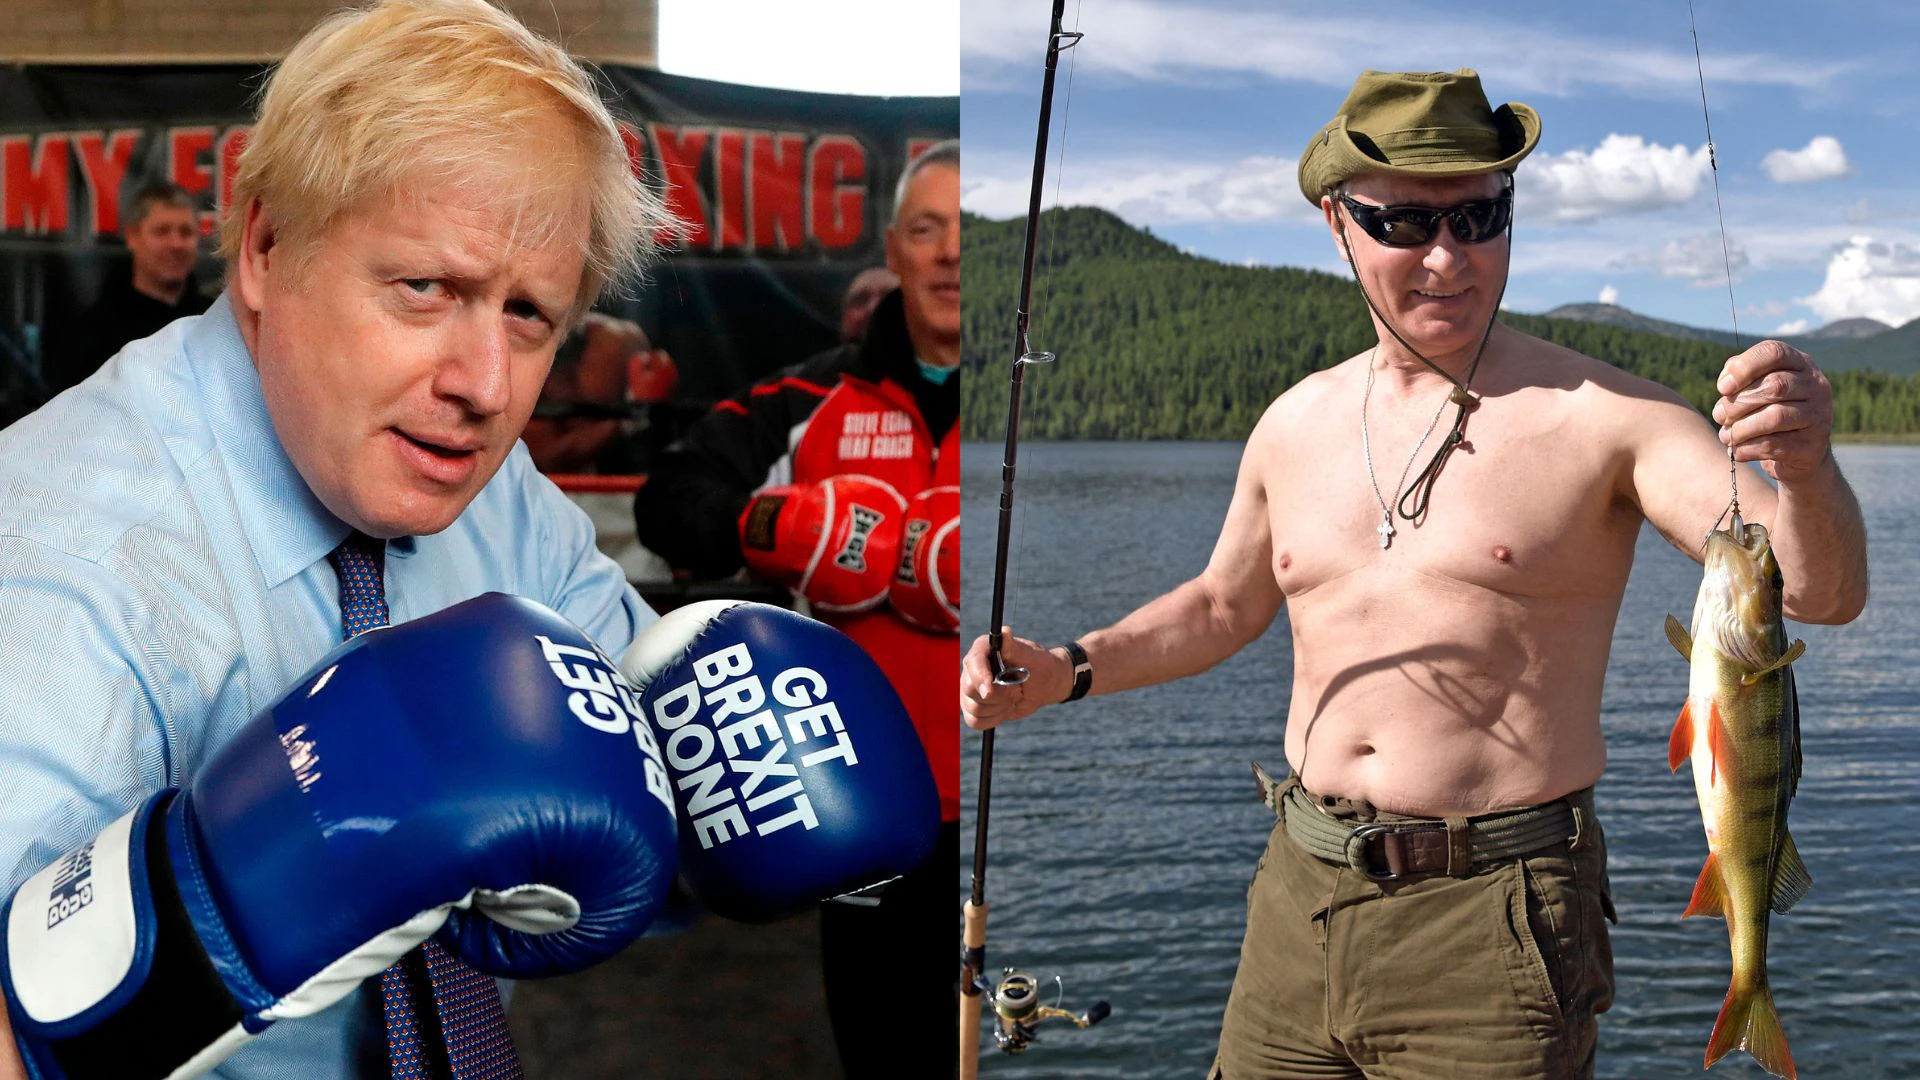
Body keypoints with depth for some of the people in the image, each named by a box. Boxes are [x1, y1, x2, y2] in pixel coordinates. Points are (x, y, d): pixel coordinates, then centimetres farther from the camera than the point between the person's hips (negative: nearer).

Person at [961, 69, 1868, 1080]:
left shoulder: (1601, 416, -8)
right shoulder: (1297, 424, 8)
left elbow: (1822, 593, -16)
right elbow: (1222, 605, 24)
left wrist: (1804, 471, -37)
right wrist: (1068, 670, 10)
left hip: (1490, 922, -4)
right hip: (1297, 901, 5)